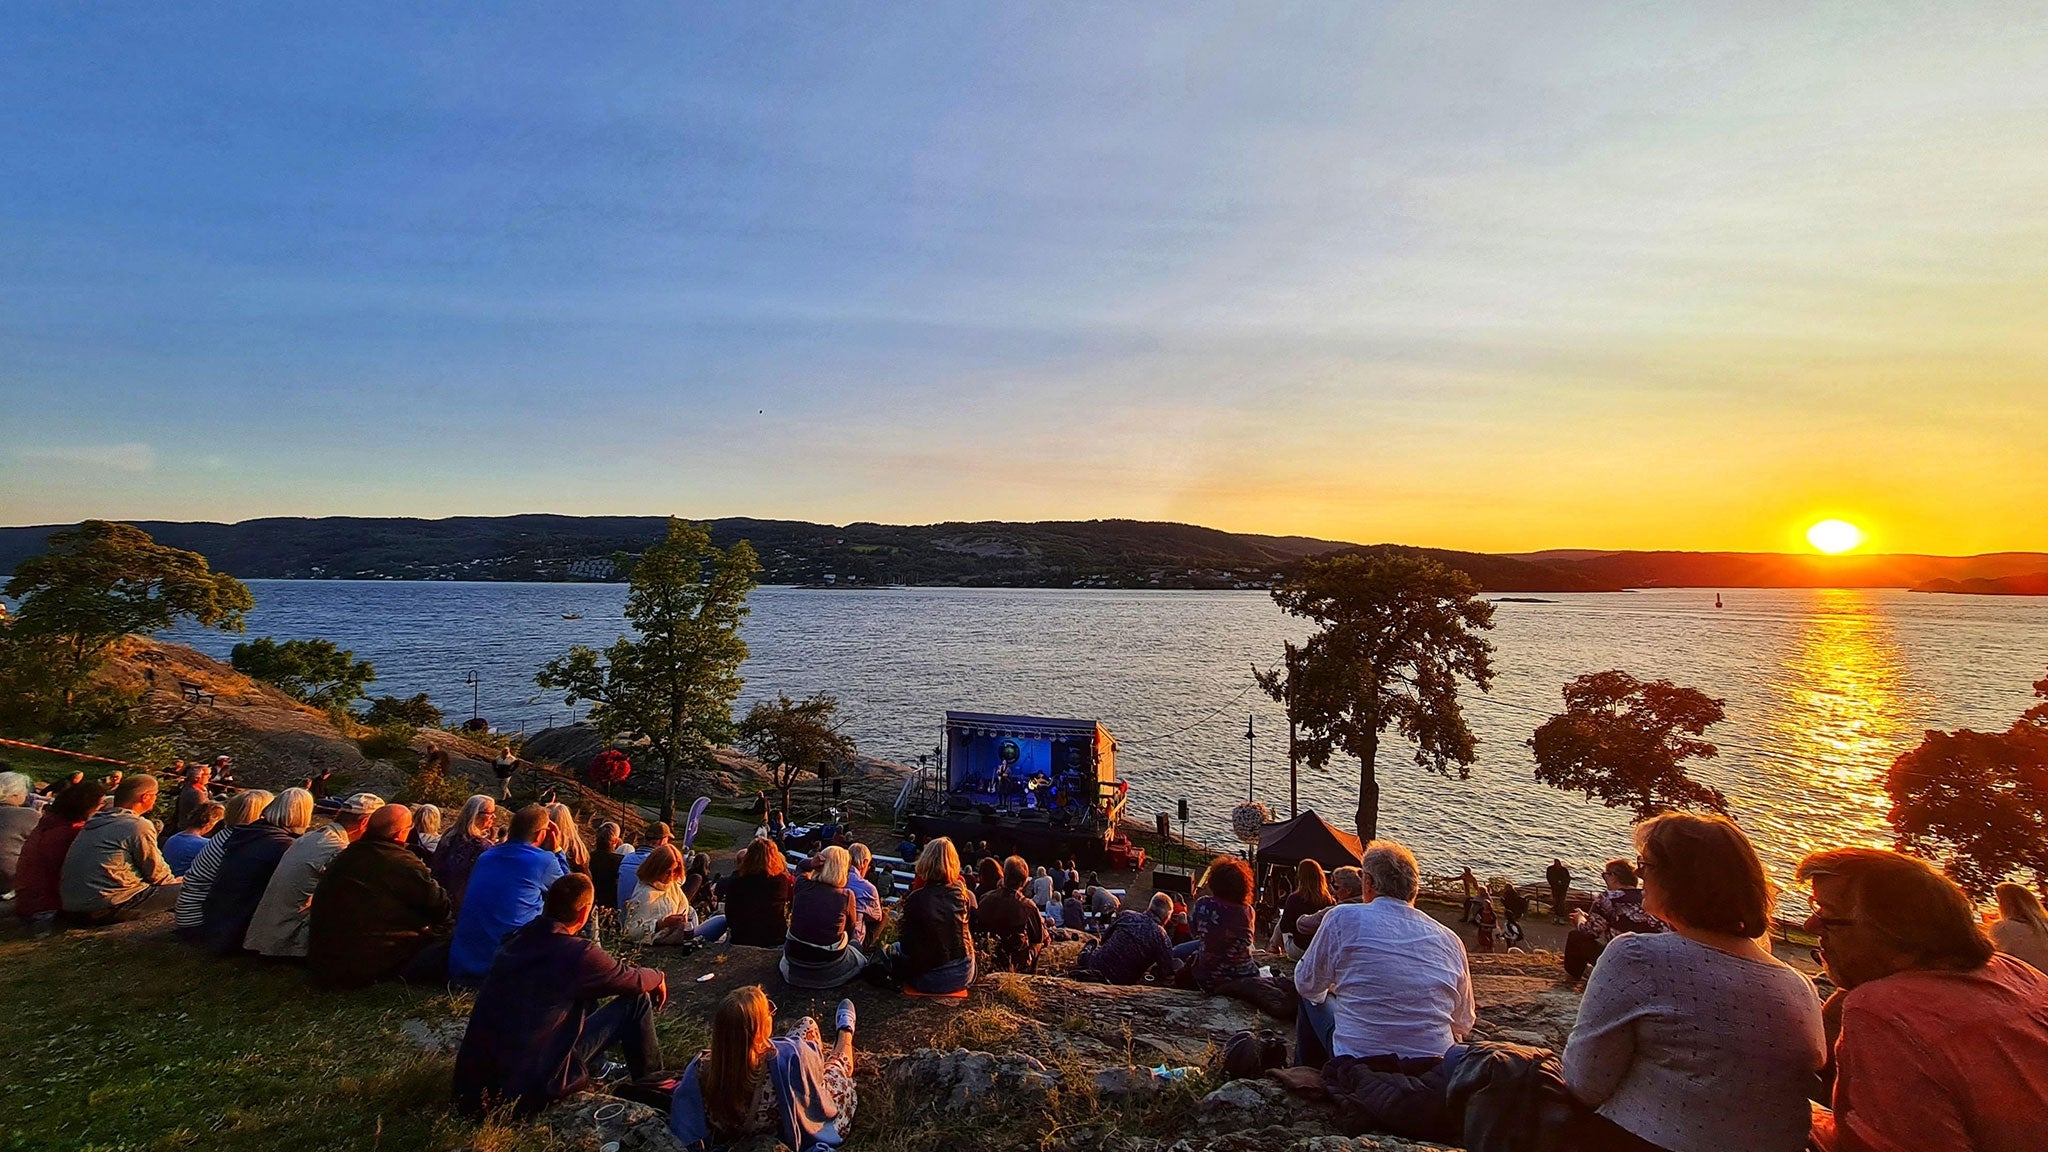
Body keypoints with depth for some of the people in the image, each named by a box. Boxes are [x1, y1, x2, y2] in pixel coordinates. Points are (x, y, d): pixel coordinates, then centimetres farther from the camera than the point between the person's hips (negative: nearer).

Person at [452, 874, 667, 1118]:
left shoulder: (517, 939, 2)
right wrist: (659, 977, 21)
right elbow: (635, 980, -2)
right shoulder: (577, 952, -19)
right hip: (529, 1091, -7)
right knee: (636, 1000, 1)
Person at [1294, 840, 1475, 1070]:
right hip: (1433, 1070, 4)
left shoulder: (1342, 919, -10)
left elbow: (1307, 985, 3)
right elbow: (1463, 1024, 11)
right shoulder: (1450, 940, 0)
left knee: (1313, 1000, 23)